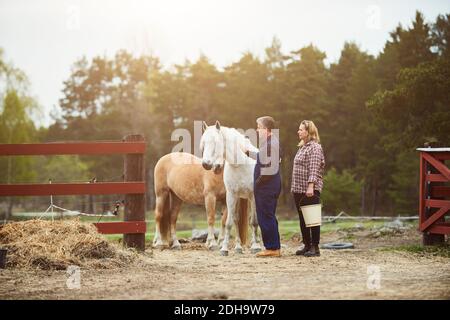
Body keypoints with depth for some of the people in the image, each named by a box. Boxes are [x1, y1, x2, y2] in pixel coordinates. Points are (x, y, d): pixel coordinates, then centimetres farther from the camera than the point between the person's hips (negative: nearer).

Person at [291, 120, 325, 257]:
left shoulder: (314, 147, -10)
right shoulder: (302, 147, 18)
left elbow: (314, 169, -18)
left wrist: (311, 186, -24)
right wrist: (294, 187, 19)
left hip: (310, 190, -9)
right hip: (299, 189, 9)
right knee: (302, 219, 12)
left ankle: (315, 247, -2)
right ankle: (307, 245, 19)